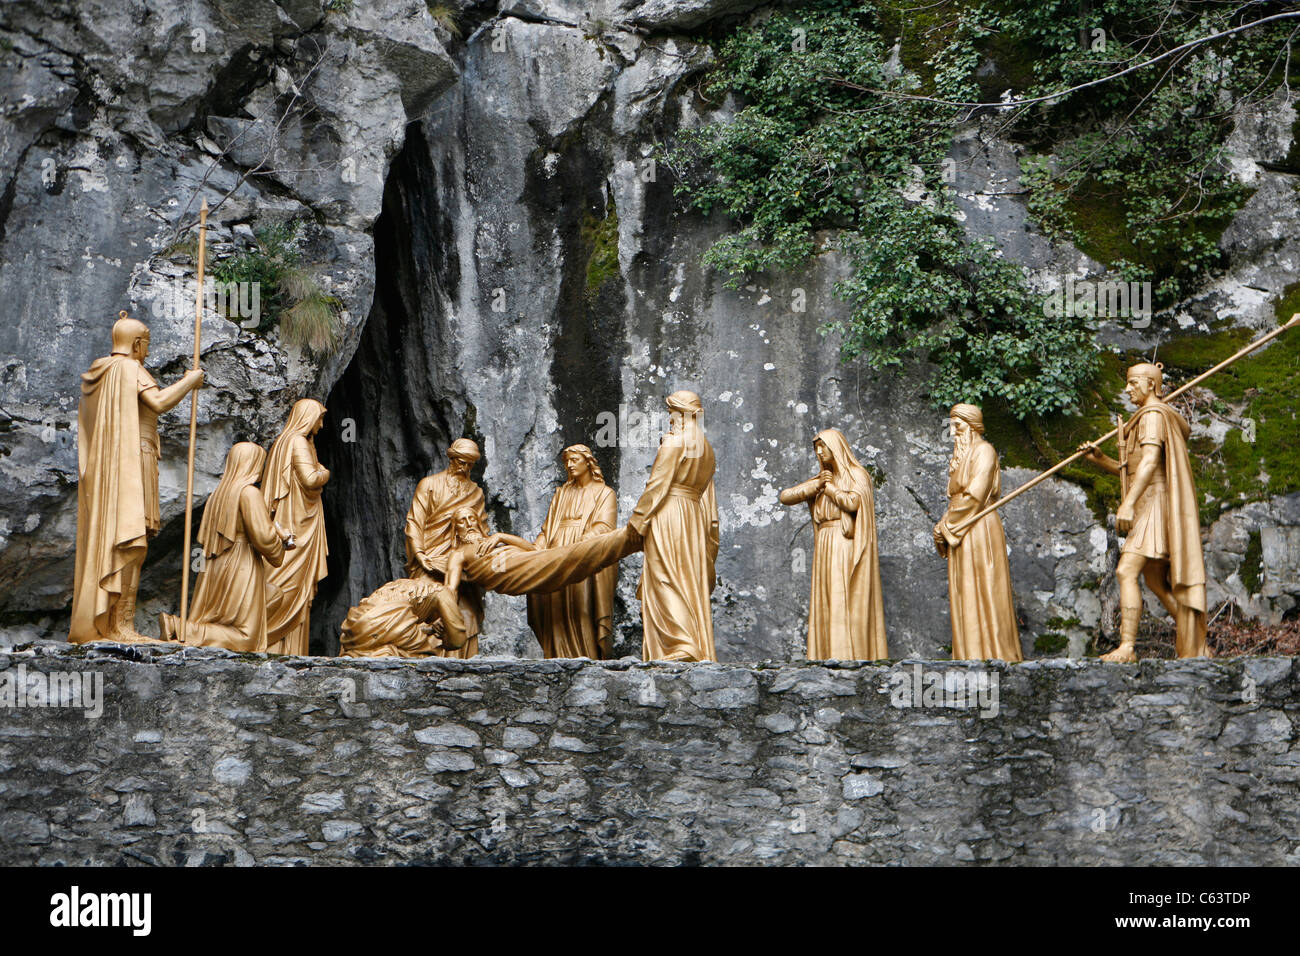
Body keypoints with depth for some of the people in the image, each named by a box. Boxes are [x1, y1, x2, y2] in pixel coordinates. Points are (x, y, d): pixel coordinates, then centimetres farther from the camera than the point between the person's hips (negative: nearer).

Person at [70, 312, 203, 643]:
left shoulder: (97, 372, 18)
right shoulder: (129, 369, -9)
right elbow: (158, 402, -22)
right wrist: (190, 381, -10)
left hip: (101, 468, 10)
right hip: (129, 463, -10)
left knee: (102, 540, 8)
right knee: (130, 541, -12)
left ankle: (96, 622, 8)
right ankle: (122, 625, -16)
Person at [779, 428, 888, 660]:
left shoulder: (857, 474, 3)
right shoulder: (820, 478, 20)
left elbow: (853, 502, -16)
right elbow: (785, 497, 9)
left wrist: (829, 487, -2)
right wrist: (817, 485, -1)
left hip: (846, 546, -6)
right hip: (824, 547, 6)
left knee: (846, 602, -12)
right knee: (826, 603, 0)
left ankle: (850, 655, -15)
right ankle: (827, 654, -2)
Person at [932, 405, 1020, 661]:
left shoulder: (983, 451, -7)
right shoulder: (961, 455, 20)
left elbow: (975, 495, -16)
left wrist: (946, 525, -11)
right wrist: (944, 525, 4)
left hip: (979, 531, -9)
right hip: (961, 534, 9)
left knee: (981, 593, -8)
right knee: (964, 598, 5)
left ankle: (990, 655, -7)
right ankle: (971, 656, 7)